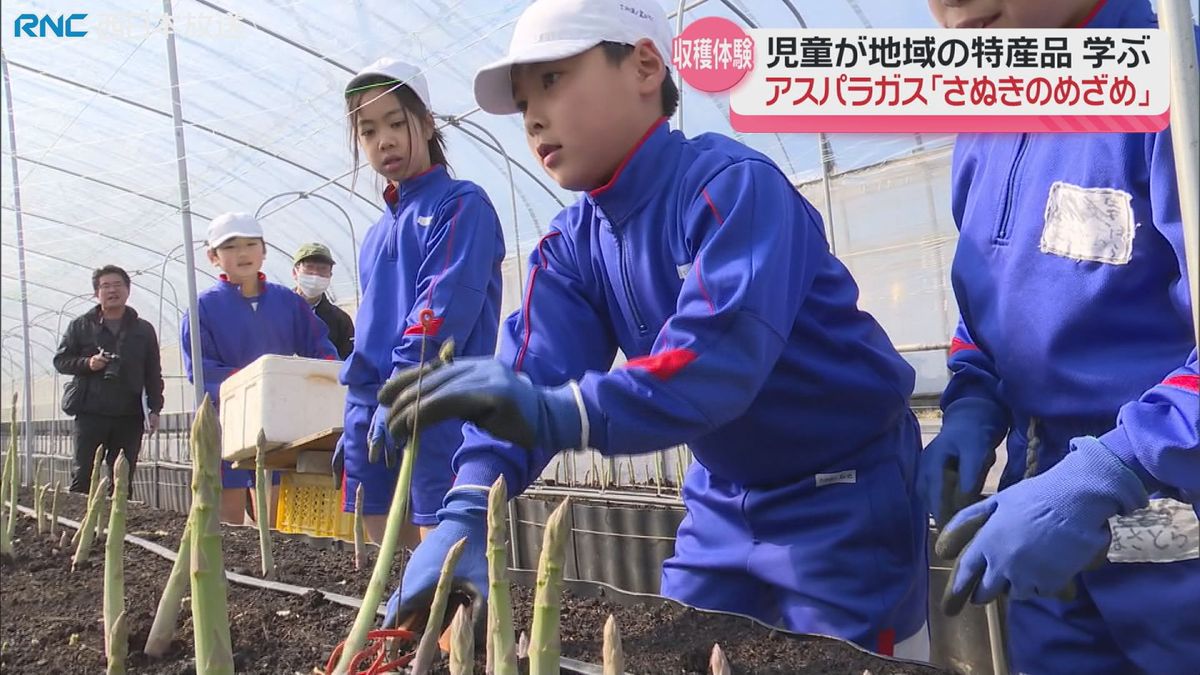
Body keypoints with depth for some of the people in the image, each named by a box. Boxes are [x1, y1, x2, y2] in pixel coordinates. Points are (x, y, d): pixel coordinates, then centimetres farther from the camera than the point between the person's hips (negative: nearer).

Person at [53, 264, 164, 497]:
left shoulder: (144, 329, 12)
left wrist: (154, 409, 2)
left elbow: (153, 373, 11)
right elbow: (60, 360, 10)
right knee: (83, 474, -3)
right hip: (90, 413, -1)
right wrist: (87, 363, -10)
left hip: (129, 416, 1)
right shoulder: (80, 326, 10)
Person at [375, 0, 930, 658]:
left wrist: (558, 413, -52)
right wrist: (466, 513, -32)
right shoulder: (571, 244, -2)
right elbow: (531, 374, -16)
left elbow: (719, 358, -38)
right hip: (726, 496, 7)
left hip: (843, 491, -6)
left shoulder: (732, 184, -23)